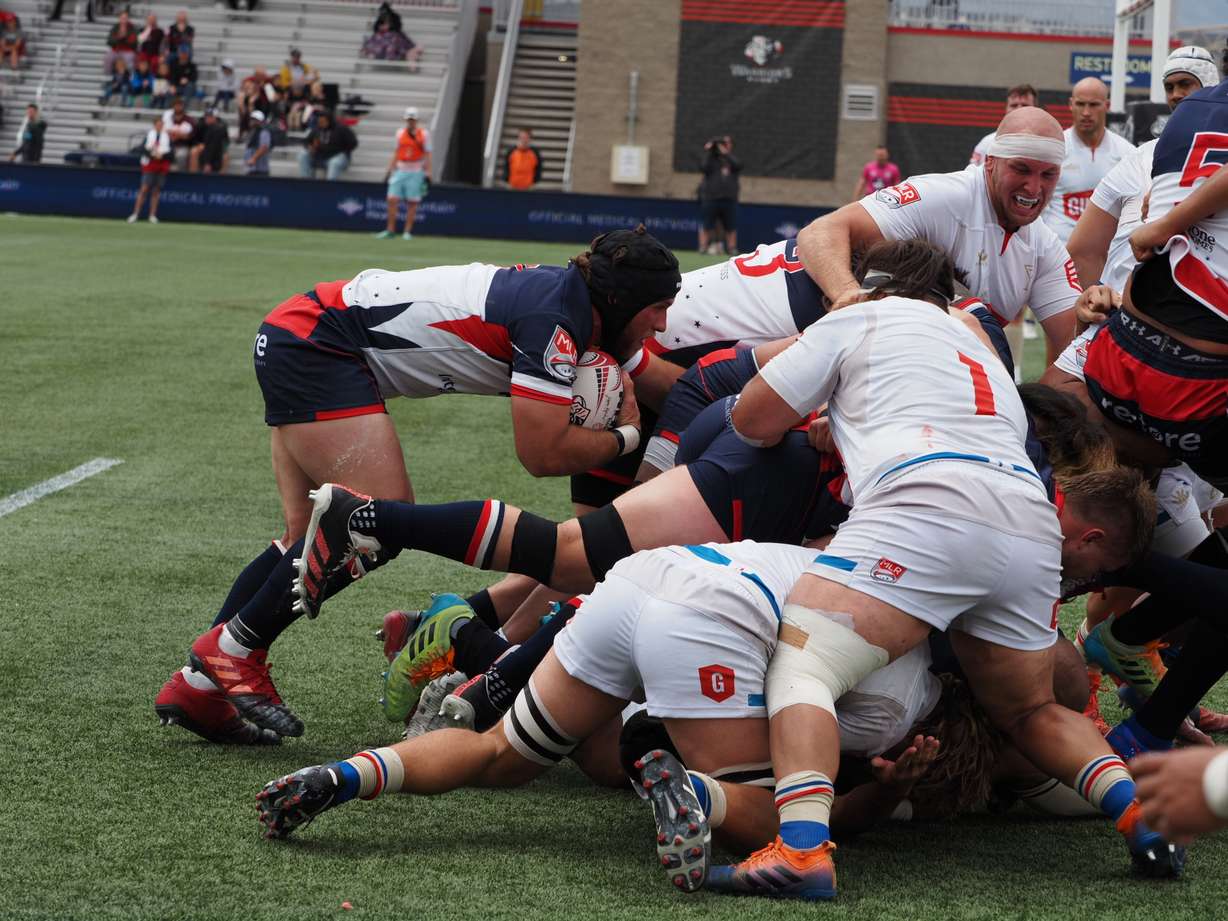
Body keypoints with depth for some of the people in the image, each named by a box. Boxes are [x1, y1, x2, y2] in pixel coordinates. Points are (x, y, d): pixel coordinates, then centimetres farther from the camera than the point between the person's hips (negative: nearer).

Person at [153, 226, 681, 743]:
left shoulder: (563, 292, 7)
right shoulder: (552, 320, -21)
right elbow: (544, 453, -23)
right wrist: (626, 437, -8)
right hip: (314, 343, -10)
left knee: (308, 535, 8)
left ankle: (197, 684, 9)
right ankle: (233, 650, -8)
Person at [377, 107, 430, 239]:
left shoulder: (424, 134, 0)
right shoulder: (400, 133, 11)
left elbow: (427, 155, -1)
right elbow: (396, 153, 16)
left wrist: (427, 175, -8)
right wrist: (390, 171, 12)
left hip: (415, 172, -4)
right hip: (400, 171, 4)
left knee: (412, 202, -2)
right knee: (392, 200, -4)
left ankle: (408, 232, 4)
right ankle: (390, 230, 2)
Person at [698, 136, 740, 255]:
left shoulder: (731, 159, 15)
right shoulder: (711, 158, 9)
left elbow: (738, 166, -7)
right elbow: (704, 168, -11)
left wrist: (725, 153, -10)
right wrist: (708, 153, -9)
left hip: (729, 199, 2)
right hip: (710, 199, -2)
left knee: (731, 228, 1)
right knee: (707, 227, -2)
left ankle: (732, 249, 6)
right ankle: (703, 248, 0)